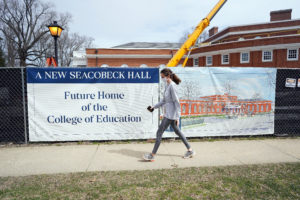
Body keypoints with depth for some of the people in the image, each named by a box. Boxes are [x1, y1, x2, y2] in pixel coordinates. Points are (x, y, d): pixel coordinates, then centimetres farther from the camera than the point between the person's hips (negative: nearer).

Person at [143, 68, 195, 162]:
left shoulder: (172, 86, -17)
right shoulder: (167, 85, 12)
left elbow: (176, 102, -18)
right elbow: (164, 100, 18)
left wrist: (177, 117, -18)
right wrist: (154, 107, 13)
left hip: (171, 114, -10)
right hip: (168, 113, 10)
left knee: (159, 133, -4)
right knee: (177, 131, 17)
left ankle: (152, 155, 7)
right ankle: (190, 150, 28)